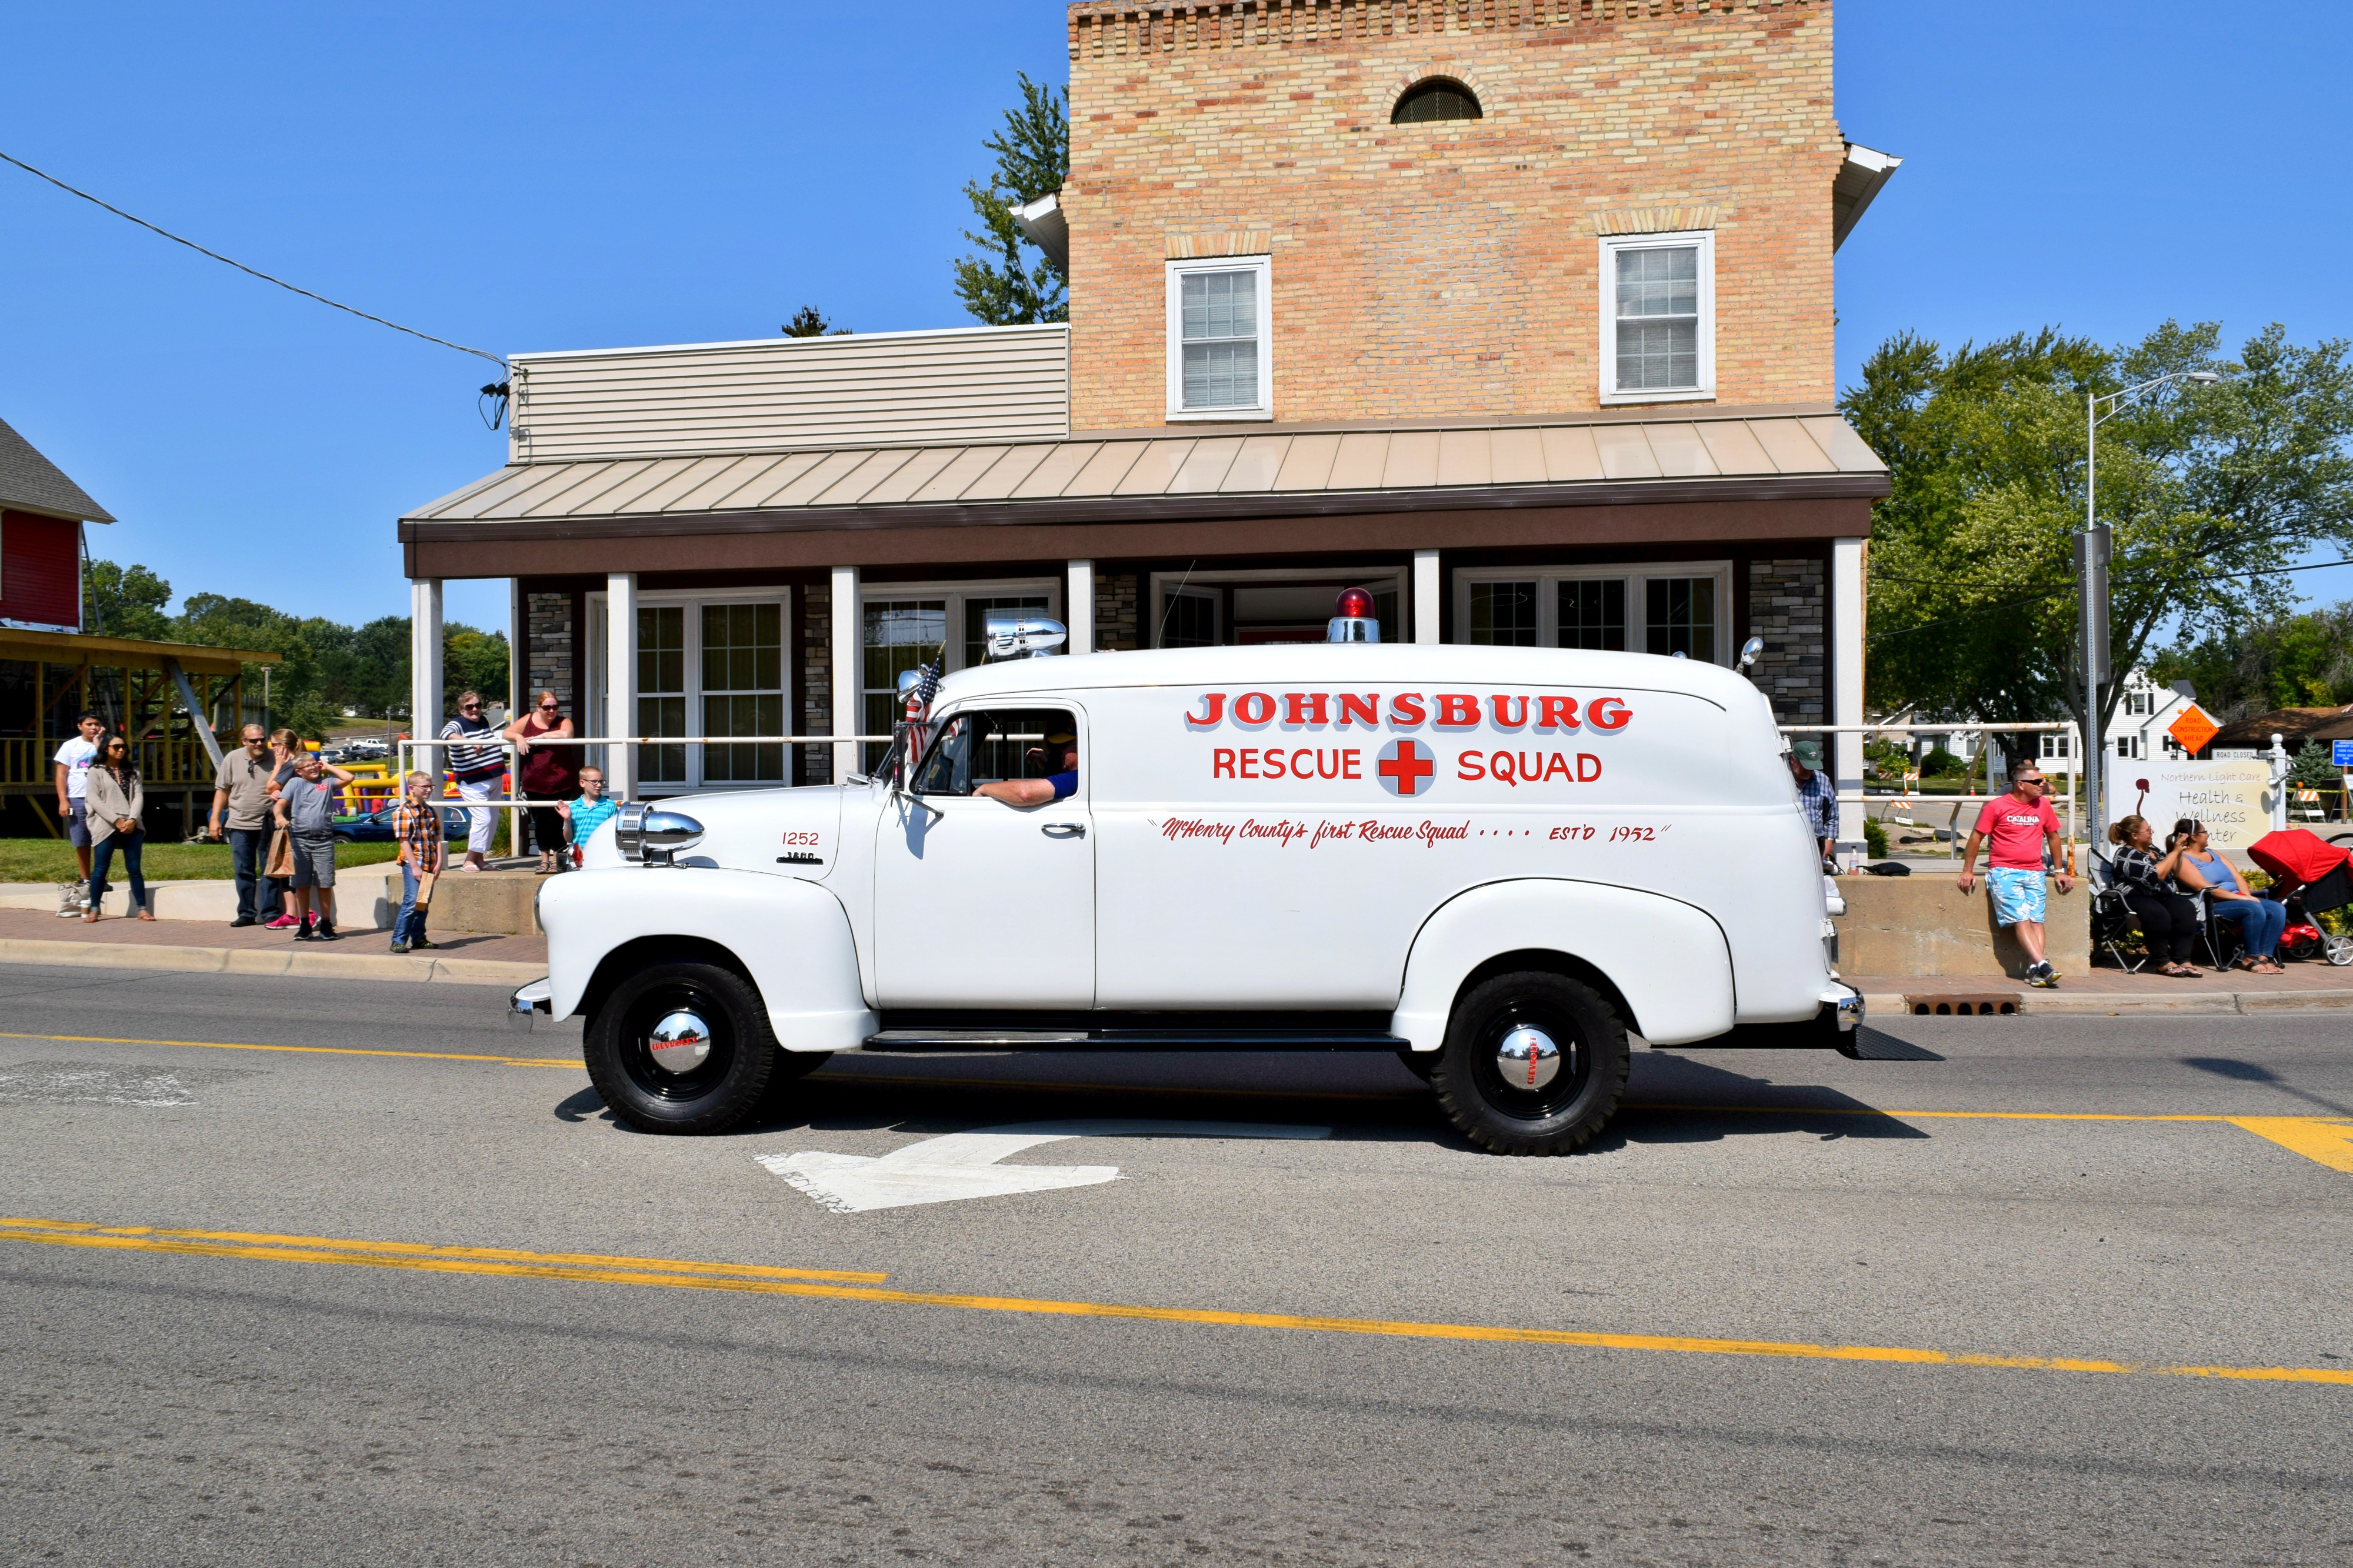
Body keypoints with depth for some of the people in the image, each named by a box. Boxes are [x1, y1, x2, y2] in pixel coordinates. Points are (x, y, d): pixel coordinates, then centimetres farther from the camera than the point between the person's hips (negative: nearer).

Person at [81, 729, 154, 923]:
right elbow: (93, 799, -5)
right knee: (101, 869, -1)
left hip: (132, 826, 3)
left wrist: (132, 819, -10)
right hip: (106, 827, -3)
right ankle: (94, 909, 6)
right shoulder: (96, 771, 4)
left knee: (134, 868, 1)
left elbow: (139, 796, 6)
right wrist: (116, 820, -13)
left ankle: (142, 908, 0)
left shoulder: (132, 771, 16)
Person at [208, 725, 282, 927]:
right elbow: (222, 790, 9)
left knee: (269, 870, 1)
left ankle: (268, 913, 7)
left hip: (267, 825, -2)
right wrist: (215, 818, 5)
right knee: (243, 871, 7)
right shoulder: (232, 759, 4)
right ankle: (246, 913, 15)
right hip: (239, 825, 2)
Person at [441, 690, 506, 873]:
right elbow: (446, 734, -34)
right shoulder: (457, 724, -11)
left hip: (494, 780, 8)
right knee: (483, 819, -15)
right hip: (473, 783, -8)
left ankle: (479, 858, 20)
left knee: (493, 820, 9)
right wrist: (470, 742, -46)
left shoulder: (484, 722, 13)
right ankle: (470, 860, -2)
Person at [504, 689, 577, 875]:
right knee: (540, 821, 8)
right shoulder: (528, 720, 7)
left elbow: (566, 734, -25)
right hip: (535, 782, 3)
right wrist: (518, 737, -12)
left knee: (557, 821, -1)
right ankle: (544, 858, 19)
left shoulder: (563, 722, -3)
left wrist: (540, 736, -20)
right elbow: (506, 733, 10)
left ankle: (556, 859, 12)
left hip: (560, 782, -3)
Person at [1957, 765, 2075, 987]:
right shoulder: (1997, 806, -1)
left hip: (2034, 873, 4)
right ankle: (2042, 965, -28)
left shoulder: (2043, 805, 12)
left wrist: (2060, 871, 22)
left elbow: (2053, 837, 23)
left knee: (2036, 920, -13)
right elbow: (1976, 837, 3)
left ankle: (2033, 970, -20)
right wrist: (1968, 871, 1)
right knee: (2021, 919, -18)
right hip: (2004, 871, -4)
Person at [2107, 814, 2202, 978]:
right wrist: (2175, 852, -10)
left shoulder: (2153, 851, 22)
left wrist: (2179, 852, 23)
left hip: (2162, 896, 8)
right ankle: (2164, 961, -27)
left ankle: (2183, 960, -32)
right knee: (2158, 915, -40)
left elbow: (2173, 871, 38)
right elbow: (2157, 875, -18)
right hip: (2136, 899, -8)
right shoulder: (2127, 856, -7)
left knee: (2186, 909, -26)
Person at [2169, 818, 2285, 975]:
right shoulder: (2182, 859, -5)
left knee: (2278, 910, -12)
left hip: (2236, 900, 9)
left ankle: (2265, 956, -17)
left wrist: (2247, 896, -6)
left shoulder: (2214, 853, 22)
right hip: (2211, 906, -9)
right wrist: (2238, 897, -21)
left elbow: (2237, 877, 14)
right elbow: (2203, 887, -17)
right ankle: (2250, 958, -19)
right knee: (2254, 909, -30)